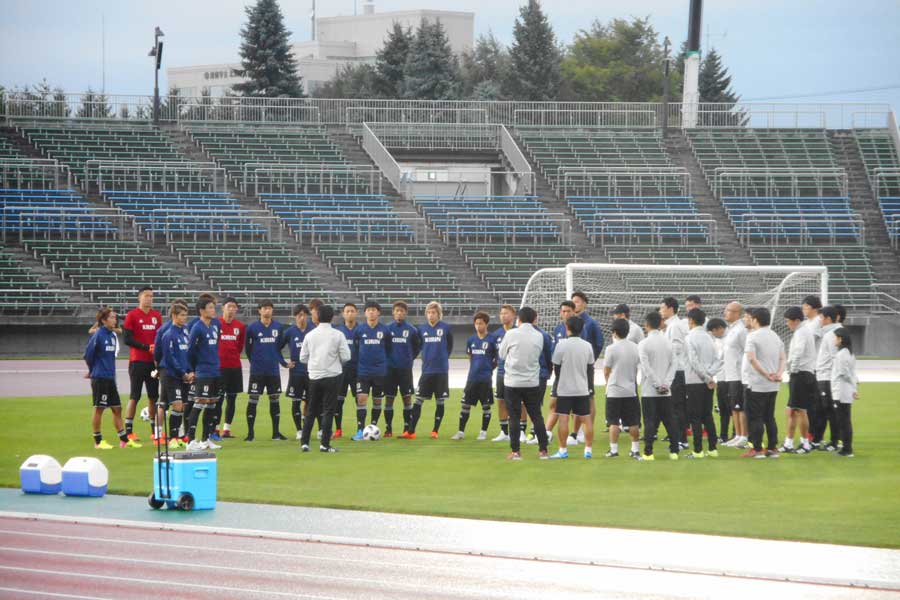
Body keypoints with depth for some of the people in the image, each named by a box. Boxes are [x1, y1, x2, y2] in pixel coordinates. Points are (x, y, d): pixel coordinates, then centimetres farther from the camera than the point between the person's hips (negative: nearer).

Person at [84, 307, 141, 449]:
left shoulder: (113, 335, 9)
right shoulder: (98, 335, -13)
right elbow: (88, 354, -11)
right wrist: (92, 370, 4)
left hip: (110, 377, 7)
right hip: (99, 378, -7)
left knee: (117, 408, 9)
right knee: (99, 409, 0)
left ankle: (124, 440, 13)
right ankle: (98, 441, 7)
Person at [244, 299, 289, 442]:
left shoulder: (278, 327, 5)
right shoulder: (253, 327, -4)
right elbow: (247, 347, 5)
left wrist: (283, 362, 7)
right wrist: (255, 360, 8)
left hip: (273, 371, 3)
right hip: (257, 371, -3)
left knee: (275, 400, 7)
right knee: (253, 400, -3)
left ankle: (276, 432, 15)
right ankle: (250, 433, 2)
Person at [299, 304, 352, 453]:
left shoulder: (310, 335, 2)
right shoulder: (338, 335, -7)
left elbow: (303, 358, 4)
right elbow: (346, 357, -8)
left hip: (314, 376, 3)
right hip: (332, 376, -3)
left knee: (312, 410, 12)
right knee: (328, 410, 1)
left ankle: (304, 442, 7)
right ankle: (325, 444, -3)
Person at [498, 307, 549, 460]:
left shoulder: (511, 334, -8)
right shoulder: (539, 336, 0)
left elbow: (502, 354, 4)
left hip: (512, 382, -2)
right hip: (532, 382, 2)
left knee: (514, 417, 2)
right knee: (536, 416, 10)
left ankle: (515, 452, 0)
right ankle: (543, 450, 10)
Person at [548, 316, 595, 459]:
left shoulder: (561, 345, -10)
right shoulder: (587, 346, 2)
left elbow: (556, 367, -4)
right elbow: (591, 369, 8)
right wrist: (590, 388, 18)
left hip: (564, 388, -3)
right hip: (583, 389, 4)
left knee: (563, 419, -1)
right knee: (586, 419, 7)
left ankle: (563, 450, -1)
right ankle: (588, 449, 7)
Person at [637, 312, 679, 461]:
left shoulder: (644, 344, -8)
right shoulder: (668, 342, 6)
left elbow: (647, 368, -14)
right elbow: (673, 365, 1)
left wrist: (658, 385, -10)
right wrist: (666, 384, -4)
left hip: (649, 391, -4)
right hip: (666, 392, 4)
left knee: (650, 421, -3)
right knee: (669, 420, 8)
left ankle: (648, 452, -5)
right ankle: (674, 451, 7)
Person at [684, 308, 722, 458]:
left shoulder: (690, 338, -11)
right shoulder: (708, 338, 11)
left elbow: (694, 362, -17)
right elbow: (718, 360, 6)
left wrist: (707, 378, -12)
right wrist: (709, 374, -4)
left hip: (694, 382, -6)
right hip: (708, 383, 6)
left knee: (695, 417, -3)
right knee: (707, 416, 12)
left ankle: (698, 450, -5)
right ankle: (712, 449, 11)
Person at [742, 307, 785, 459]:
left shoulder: (753, 336, -9)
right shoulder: (776, 337, 13)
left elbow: (751, 358, -21)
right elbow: (783, 358, 7)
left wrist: (766, 375, -19)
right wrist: (779, 374, -7)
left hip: (758, 384, -6)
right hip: (773, 385, 6)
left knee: (756, 417, -1)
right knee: (770, 417, 12)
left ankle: (757, 449, -3)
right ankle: (773, 448, 11)